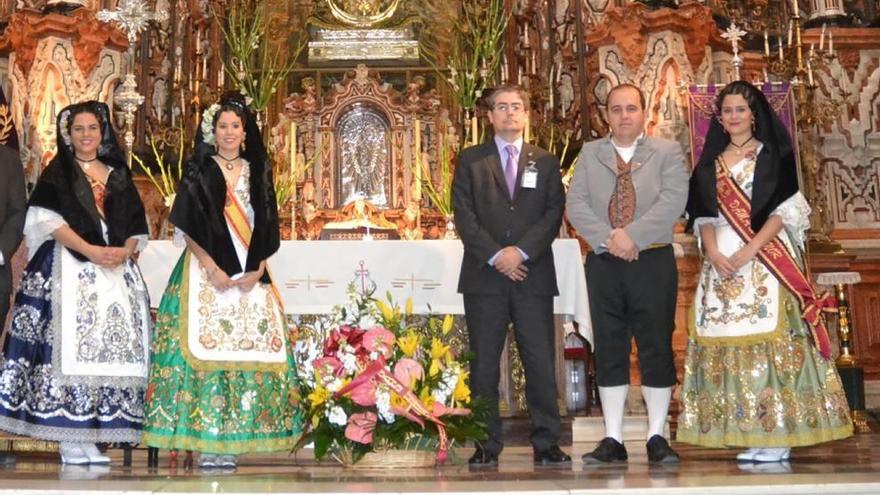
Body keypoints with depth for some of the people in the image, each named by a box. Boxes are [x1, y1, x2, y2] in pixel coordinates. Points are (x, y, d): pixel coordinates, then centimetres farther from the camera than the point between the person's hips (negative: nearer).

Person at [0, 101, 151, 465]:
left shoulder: (118, 175, 18)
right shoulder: (57, 173, 6)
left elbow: (136, 226, 14)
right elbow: (49, 219, -7)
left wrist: (125, 250, -7)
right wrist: (90, 251, -17)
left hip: (115, 271, 4)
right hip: (68, 270, -4)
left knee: (108, 348, -2)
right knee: (69, 346, -11)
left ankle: (91, 438, 1)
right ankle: (70, 440, -9)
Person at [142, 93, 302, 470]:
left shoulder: (257, 172, 14)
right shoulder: (198, 172, 5)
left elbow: (267, 227, 11)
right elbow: (186, 227, -3)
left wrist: (256, 269, -3)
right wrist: (213, 268, -13)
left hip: (250, 273, 3)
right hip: (206, 271, -3)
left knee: (249, 346, -4)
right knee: (207, 344, -11)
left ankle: (231, 441, 1)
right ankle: (206, 443, -7)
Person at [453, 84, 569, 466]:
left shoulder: (545, 162, 14)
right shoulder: (470, 160, 11)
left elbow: (554, 213, 3)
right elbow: (463, 214, 1)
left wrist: (521, 251, -11)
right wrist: (495, 255, -10)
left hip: (533, 275, 1)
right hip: (484, 276, 0)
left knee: (541, 363, -1)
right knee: (484, 364, 2)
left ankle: (546, 443, 6)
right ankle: (487, 445, 8)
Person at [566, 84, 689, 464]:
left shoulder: (667, 152, 7)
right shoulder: (590, 154, 12)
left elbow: (673, 201, -8)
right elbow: (575, 205, 2)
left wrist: (632, 235, -16)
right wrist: (609, 240, -12)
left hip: (654, 262, -2)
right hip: (603, 263, 2)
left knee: (657, 348, 0)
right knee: (608, 351, 4)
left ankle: (657, 438, 9)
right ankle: (612, 439, 10)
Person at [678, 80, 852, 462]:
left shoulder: (774, 155, 4)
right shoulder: (710, 163, 16)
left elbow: (786, 210, -5)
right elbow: (704, 215, 11)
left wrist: (750, 250, -16)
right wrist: (713, 252, -8)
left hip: (765, 260, -4)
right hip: (721, 263, 5)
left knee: (769, 339, -9)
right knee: (729, 342, 1)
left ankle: (777, 437, -4)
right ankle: (752, 436, 6)